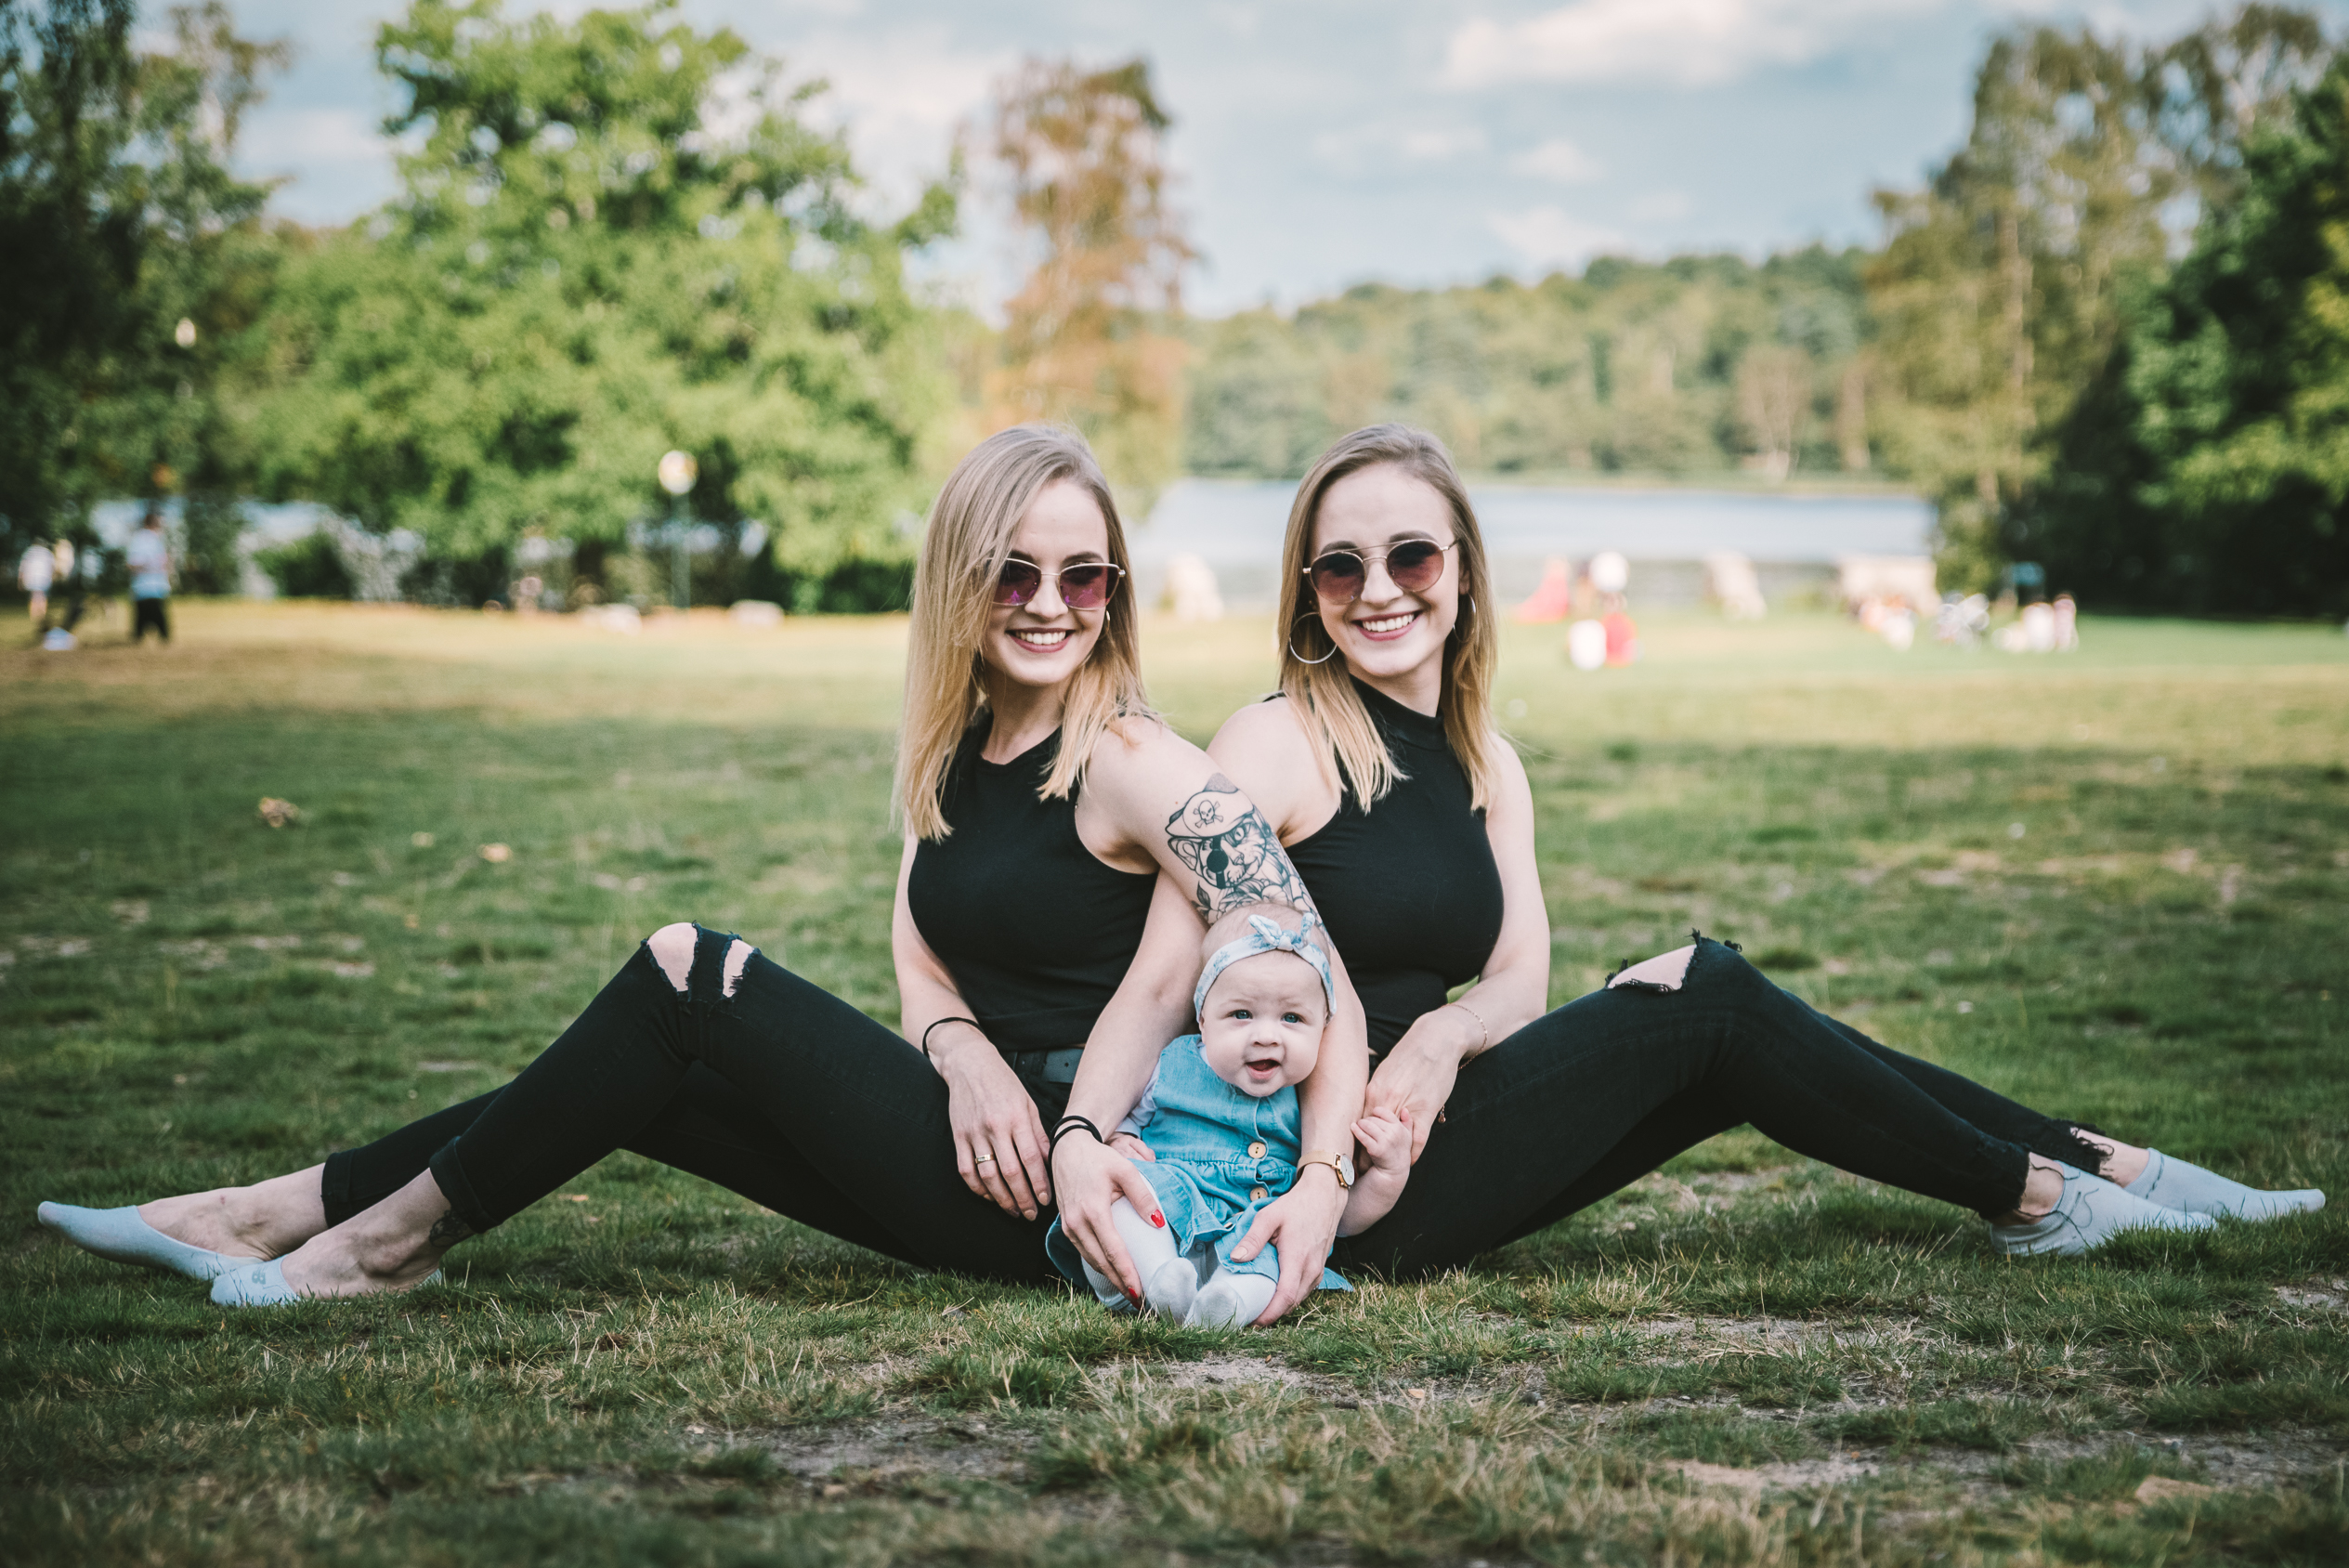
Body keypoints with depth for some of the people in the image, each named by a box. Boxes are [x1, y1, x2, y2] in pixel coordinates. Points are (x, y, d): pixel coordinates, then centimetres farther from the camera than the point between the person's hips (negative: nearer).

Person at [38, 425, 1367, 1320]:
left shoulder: (1136, 765, -13)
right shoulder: (956, 752, 11)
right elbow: (922, 963, 7)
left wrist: (1320, 1189, -33)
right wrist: (966, 1054, -16)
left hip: (1060, 1186, -8)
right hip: (979, 1136, 8)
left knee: (694, 973, -14)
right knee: (635, 1081, 3)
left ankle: (400, 1233, -1)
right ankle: (283, 1215, 11)